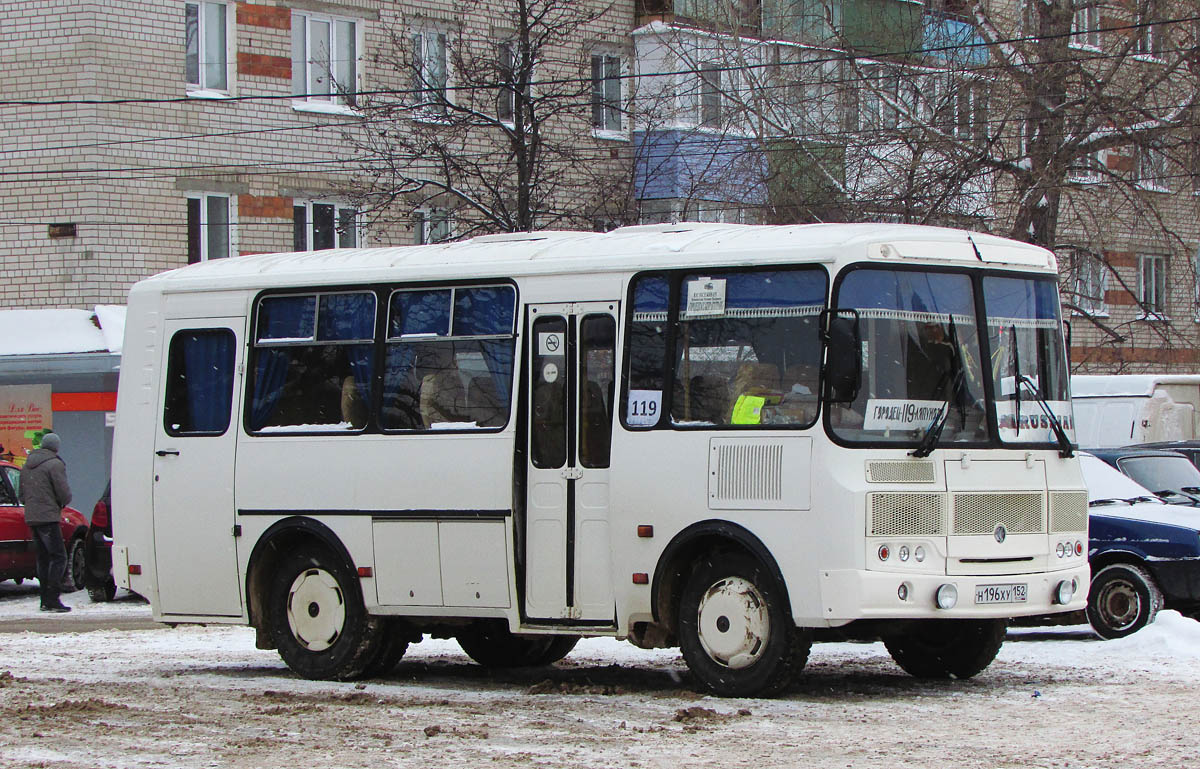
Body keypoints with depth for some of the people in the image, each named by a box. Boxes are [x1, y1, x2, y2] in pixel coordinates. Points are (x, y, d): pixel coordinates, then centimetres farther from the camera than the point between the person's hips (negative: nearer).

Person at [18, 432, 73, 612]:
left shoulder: (27, 465, 16)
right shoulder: (55, 464, -9)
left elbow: (22, 495, 21)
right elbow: (64, 494, -12)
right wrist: (63, 503, 8)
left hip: (31, 517, 8)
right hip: (48, 516, -8)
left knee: (43, 557, 13)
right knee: (58, 557, -7)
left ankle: (45, 600, 12)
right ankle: (52, 599, -15)